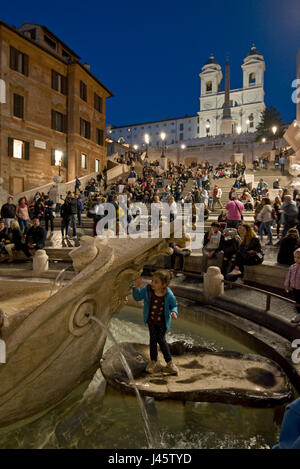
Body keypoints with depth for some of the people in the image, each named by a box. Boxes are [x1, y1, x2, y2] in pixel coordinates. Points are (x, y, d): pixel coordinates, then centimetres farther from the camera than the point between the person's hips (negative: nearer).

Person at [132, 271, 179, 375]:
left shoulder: (169, 295, -26)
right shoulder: (147, 289, -21)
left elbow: (174, 305, -6)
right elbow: (137, 297, -6)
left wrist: (174, 312, -27)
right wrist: (136, 288, -22)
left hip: (163, 321, -2)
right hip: (151, 320, 2)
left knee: (161, 340, 5)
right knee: (153, 339, 8)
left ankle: (169, 362, 28)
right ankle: (153, 362, 29)